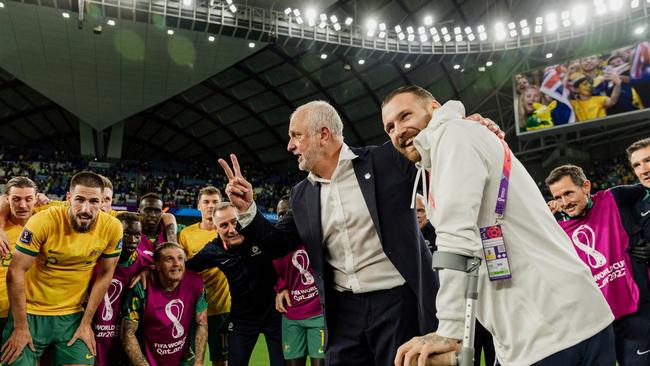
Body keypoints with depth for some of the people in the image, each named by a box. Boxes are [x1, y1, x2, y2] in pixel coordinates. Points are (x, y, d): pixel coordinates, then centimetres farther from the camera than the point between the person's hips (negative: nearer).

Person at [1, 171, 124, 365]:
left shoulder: (112, 228, -14)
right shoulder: (44, 221, -21)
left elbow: (105, 274, -3)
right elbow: (16, 272, -14)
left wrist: (86, 323, -1)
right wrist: (20, 327, -11)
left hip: (72, 316, 2)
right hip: (30, 312, -1)